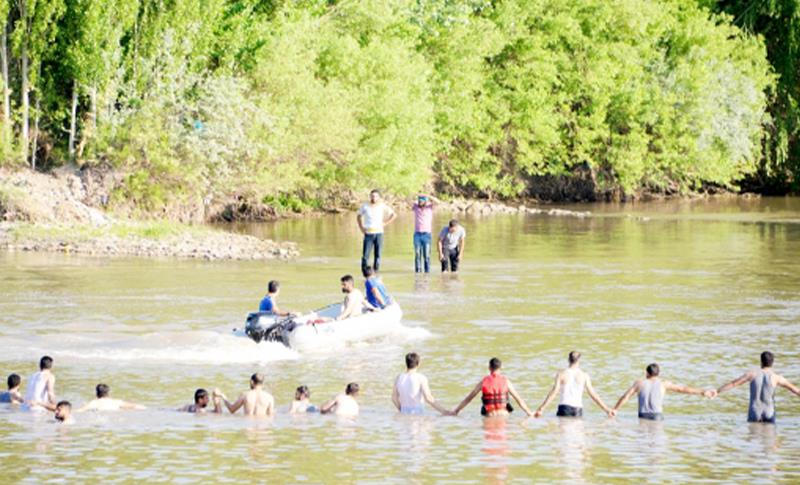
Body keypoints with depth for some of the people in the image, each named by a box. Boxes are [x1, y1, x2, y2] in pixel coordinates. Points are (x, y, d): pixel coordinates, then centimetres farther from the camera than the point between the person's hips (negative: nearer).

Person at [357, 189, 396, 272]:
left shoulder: (382, 206, 2)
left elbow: (394, 215, 11)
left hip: (379, 233, 0)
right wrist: (361, 227, 6)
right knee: (365, 255, -7)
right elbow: (358, 217, 18)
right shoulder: (365, 206, 3)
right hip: (368, 234, 0)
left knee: (378, 255, 0)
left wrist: (385, 223, 2)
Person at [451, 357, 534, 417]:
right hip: (504, 415, 0)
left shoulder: (483, 382, 4)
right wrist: (530, 414, 12)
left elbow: (468, 398, 11)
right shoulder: (506, 381, 3)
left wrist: (455, 411, 20)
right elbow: (518, 399, 6)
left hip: (489, 415, 0)